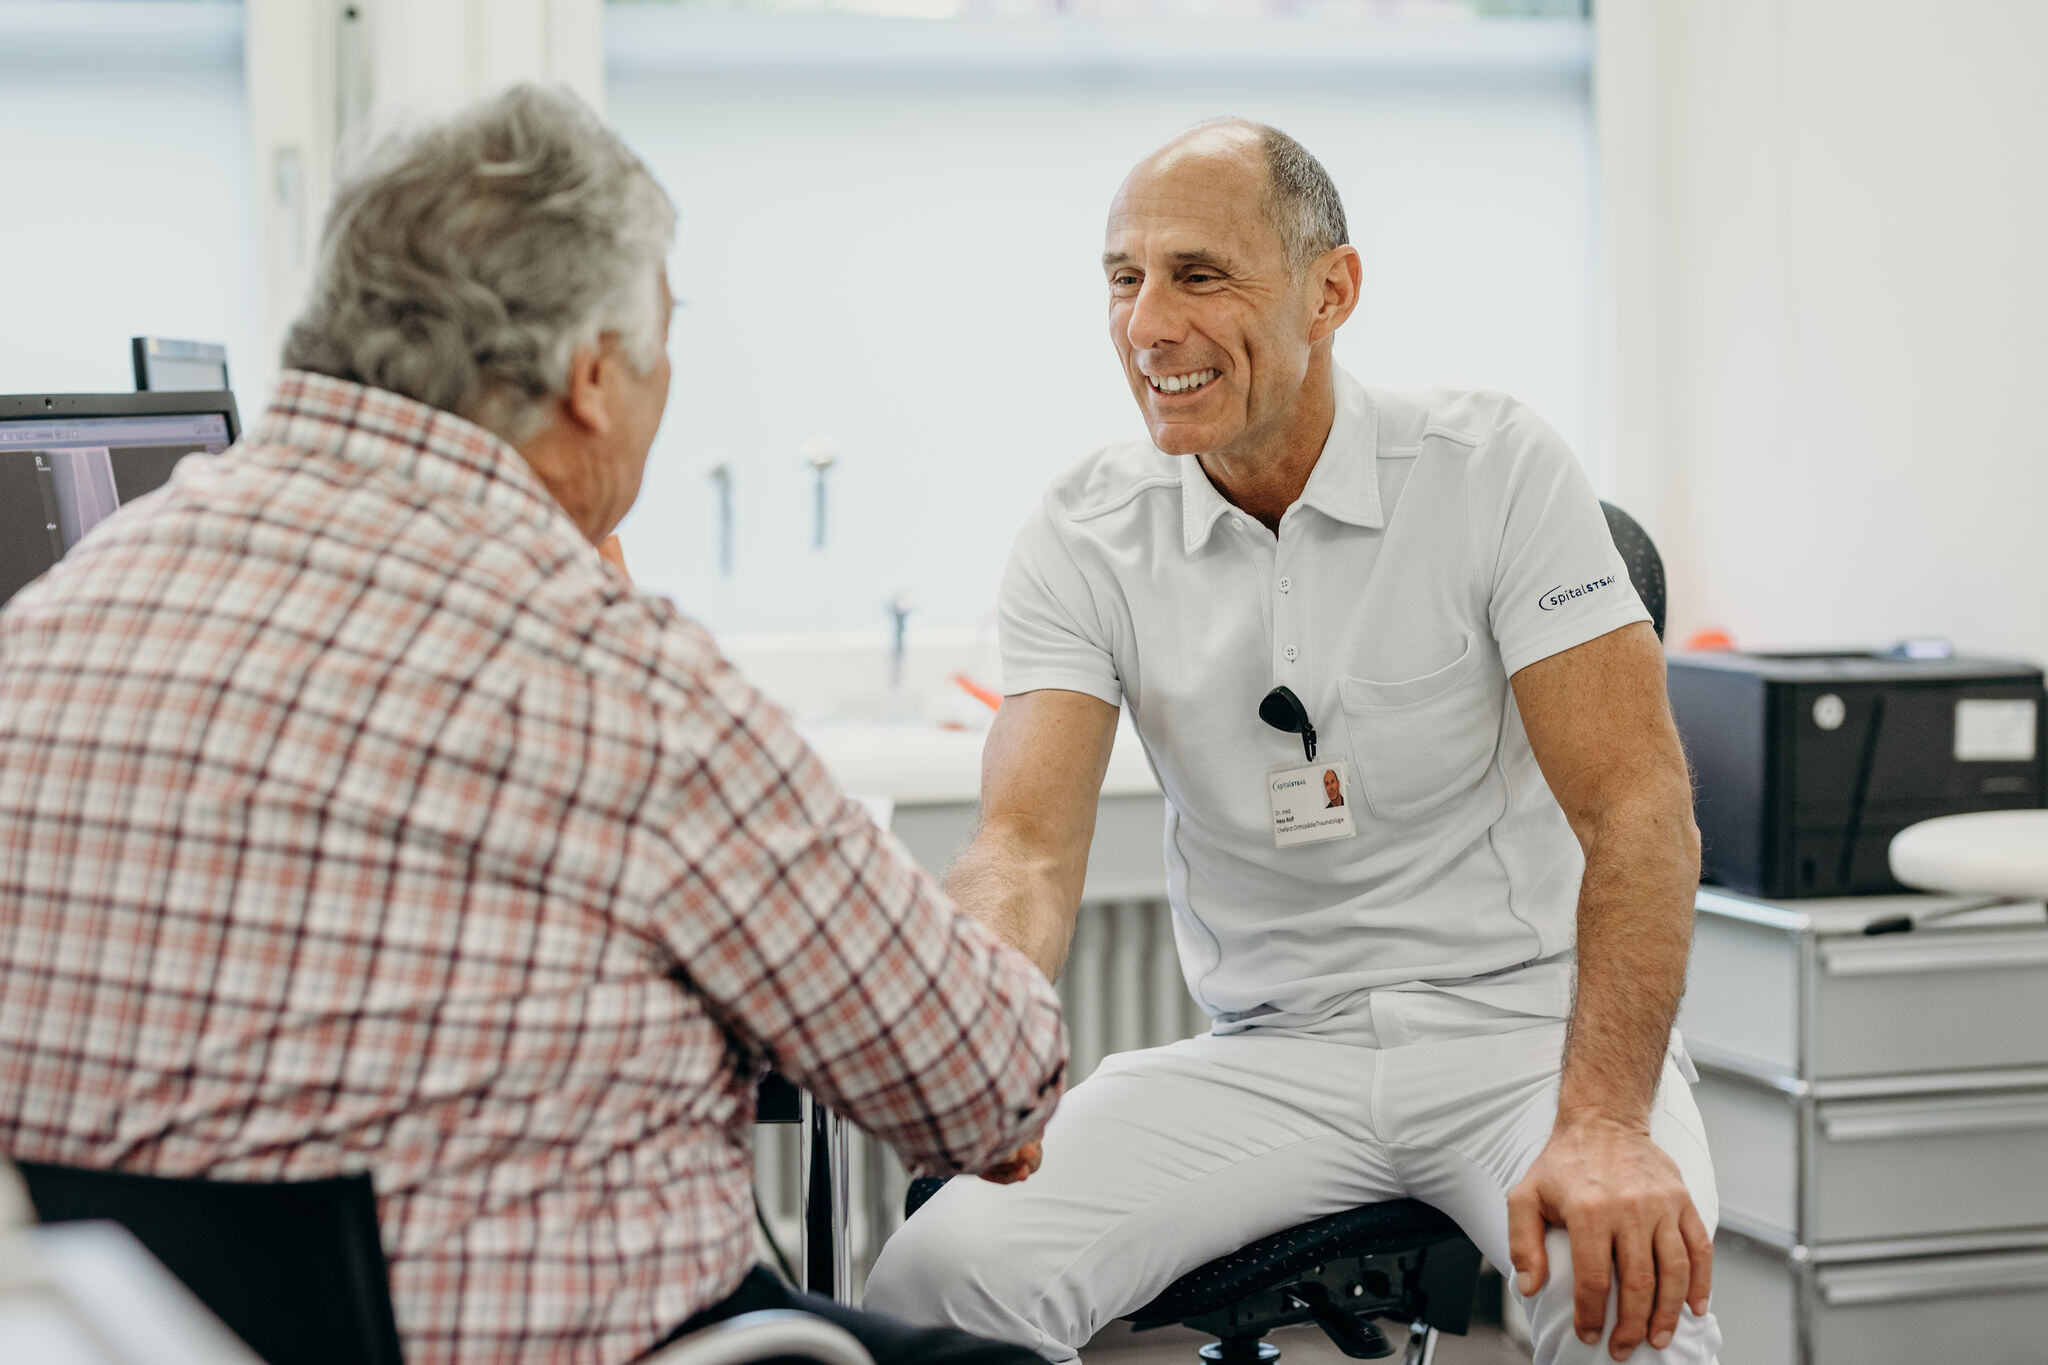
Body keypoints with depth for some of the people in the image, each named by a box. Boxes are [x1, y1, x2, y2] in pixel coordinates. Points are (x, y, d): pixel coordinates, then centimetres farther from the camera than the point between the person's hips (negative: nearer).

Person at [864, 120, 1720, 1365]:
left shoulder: (1494, 469, -7)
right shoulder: (1085, 542, 0)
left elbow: (1636, 807, -12)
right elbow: (1028, 848, -11)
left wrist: (1604, 1126, -27)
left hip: (1521, 1026, -2)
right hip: (1269, 1053, 2)